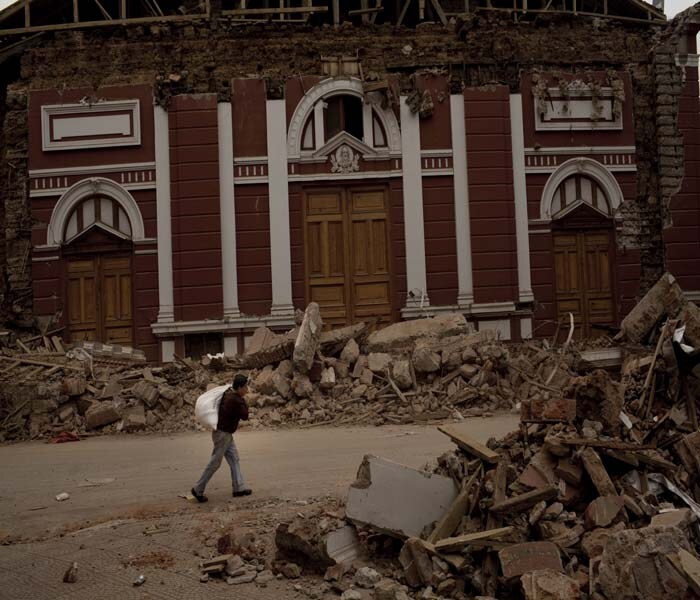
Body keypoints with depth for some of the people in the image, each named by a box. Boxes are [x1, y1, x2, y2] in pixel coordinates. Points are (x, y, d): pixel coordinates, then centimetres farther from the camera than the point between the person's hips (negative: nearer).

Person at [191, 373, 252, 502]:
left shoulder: (229, 393, 2)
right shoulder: (235, 400, -25)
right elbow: (245, 416, -15)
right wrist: (244, 401, -7)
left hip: (226, 433, 10)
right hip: (222, 433, -10)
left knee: (234, 459, 11)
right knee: (215, 463, 0)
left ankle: (239, 488, 15)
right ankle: (198, 489, 9)